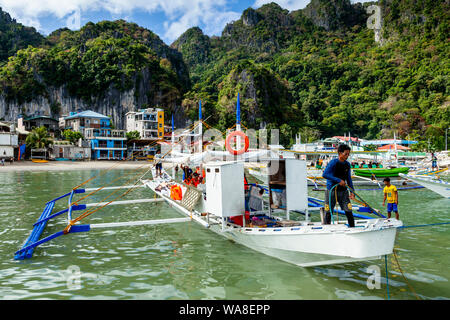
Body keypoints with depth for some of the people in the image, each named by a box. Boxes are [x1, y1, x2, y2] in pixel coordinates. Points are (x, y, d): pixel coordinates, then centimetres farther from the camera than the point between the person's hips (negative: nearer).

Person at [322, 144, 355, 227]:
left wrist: (352, 191, 3)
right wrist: (338, 180, -26)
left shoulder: (347, 164, 6)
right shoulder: (333, 162, -13)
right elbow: (324, 174, -25)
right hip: (331, 191, -5)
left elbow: (349, 179, 13)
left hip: (343, 191, 5)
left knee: (349, 211, -1)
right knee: (328, 213, 2)